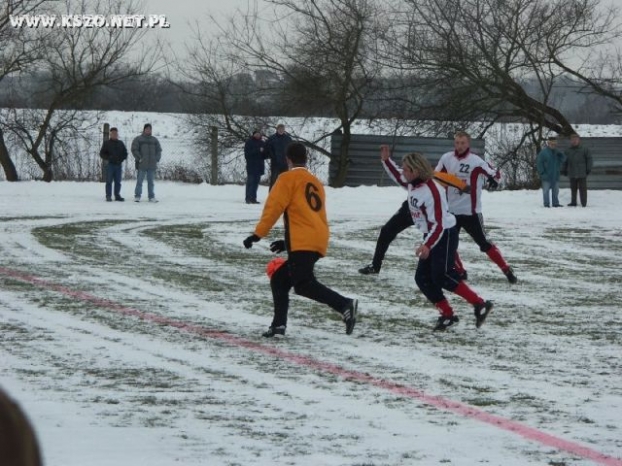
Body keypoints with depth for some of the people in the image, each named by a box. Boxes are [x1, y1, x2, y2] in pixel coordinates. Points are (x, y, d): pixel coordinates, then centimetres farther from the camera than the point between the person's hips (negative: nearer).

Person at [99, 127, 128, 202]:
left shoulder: (120, 143, 14)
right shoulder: (106, 143, 4)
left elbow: (125, 153, 17)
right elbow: (102, 153, 3)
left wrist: (121, 159, -2)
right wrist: (108, 158, -12)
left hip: (118, 165, 3)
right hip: (110, 165, -3)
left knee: (118, 181, 5)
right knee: (109, 181, -5)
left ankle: (117, 195, 10)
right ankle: (108, 196, -4)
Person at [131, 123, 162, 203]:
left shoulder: (154, 140, 15)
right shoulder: (138, 139, 4)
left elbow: (159, 150, 17)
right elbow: (134, 150, -2)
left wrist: (157, 159, 3)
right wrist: (139, 158, -12)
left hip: (152, 165, 3)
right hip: (141, 165, -3)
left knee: (151, 181, 6)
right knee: (139, 181, -4)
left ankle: (151, 197, 9)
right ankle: (137, 196, -1)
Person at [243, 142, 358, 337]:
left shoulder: (288, 178, 2)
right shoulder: (315, 182, 26)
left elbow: (274, 207, -8)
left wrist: (258, 234, -6)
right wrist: (289, 242, 34)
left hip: (303, 243, -8)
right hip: (319, 241, 8)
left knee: (303, 284, -18)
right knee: (280, 280, 17)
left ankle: (344, 305, -31)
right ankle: (279, 323, 10)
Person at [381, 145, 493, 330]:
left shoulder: (431, 190, -26)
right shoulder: (412, 184, -1)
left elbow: (438, 224, -27)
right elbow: (398, 176, 25)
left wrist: (427, 245, -36)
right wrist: (387, 160, 15)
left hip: (445, 234, -9)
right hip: (431, 234, 9)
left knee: (441, 276, -16)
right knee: (422, 278, 3)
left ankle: (480, 305, -11)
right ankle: (447, 315, 9)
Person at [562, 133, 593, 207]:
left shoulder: (584, 149, 0)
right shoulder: (568, 151, 10)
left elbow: (589, 159, 1)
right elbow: (564, 161, 17)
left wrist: (588, 169, -5)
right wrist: (564, 170, 11)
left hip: (582, 173, -4)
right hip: (572, 174, 4)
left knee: (582, 188, -3)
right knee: (573, 188, 9)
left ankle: (583, 203, 0)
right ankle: (573, 202, 16)